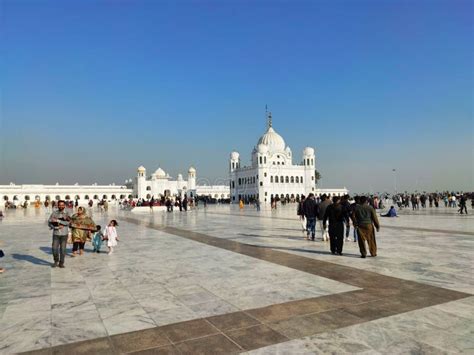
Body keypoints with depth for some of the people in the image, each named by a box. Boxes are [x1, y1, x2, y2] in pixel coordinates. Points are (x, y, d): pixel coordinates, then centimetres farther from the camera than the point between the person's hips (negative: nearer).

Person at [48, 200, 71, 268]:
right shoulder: (54, 213, 3)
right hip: (56, 234, 1)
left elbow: (67, 222, -17)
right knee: (54, 249, -4)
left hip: (64, 234, -1)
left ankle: (61, 263, 17)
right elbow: (49, 223, 0)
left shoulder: (67, 214, 0)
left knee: (62, 249, 3)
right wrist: (57, 227, -14)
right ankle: (56, 261, 20)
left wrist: (57, 220, -23)